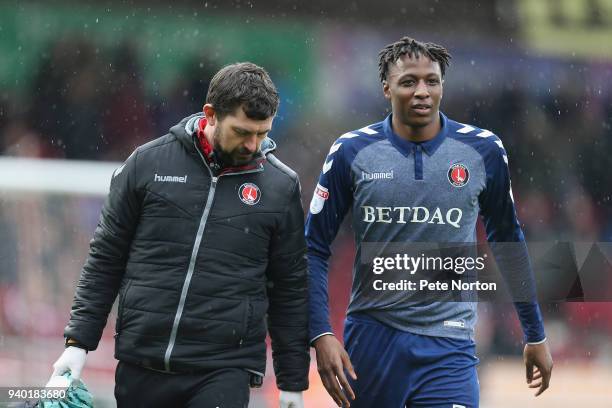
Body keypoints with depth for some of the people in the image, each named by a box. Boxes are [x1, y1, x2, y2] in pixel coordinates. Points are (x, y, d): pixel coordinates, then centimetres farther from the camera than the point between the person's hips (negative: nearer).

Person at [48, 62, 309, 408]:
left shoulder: (281, 186, 2)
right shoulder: (149, 163, 2)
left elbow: (291, 289, 7)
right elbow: (106, 258, 7)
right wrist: (79, 342, 2)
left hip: (224, 372, -1)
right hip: (141, 365, 1)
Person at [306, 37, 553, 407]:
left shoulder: (483, 151, 0)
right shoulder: (352, 152, -2)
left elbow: (507, 241, 12)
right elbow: (316, 248, 2)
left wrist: (536, 335, 16)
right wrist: (321, 335, -8)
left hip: (448, 346, -1)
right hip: (371, 339, 1)